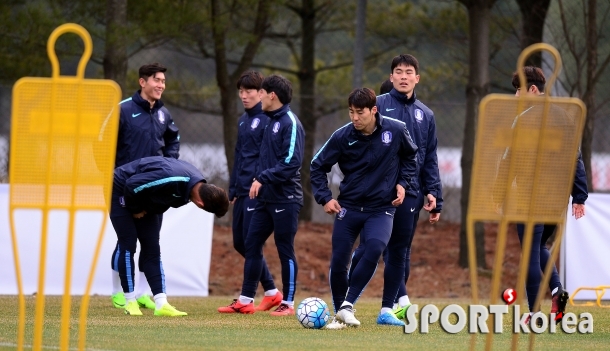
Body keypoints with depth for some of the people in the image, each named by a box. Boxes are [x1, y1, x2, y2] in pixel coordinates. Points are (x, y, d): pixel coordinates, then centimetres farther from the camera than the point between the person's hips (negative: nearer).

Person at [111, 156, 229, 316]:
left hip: (144, 199, 8)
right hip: (120, 189, -8)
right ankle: (130, 303, -2)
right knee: (128, 245, -9)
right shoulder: (171, 180, -40)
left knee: (152, 248, 0)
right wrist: (136, 210, -15)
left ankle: (161, 304, -4)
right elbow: (132, 185, -32)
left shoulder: (198, 184, -11)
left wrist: (144, 209, 0)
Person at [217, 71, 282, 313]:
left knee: (250, 243, -7)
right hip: (242, 191, 9)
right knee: (240, 243, 10)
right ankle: (271, 293, 20)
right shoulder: (243, 120, 17)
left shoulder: (267, 119, -10)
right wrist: (233, 189, 18)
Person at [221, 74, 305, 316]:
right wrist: (259, 181, 10)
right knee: (252, 244, 8)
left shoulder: (290, 123, -12)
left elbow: (291, 162, -21)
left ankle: (288, 303, 6)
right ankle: (246, 300, 12)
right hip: (266, 197, 9)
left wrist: (264, 179, -22)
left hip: (285, 199, -9)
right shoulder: (272, 121, 14)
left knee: (285, 250, -2)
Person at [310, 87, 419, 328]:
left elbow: (410, 156, 13)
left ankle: (348, 305, -20)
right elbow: (318, 166, 3)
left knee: (374, 248, -27)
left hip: (381, 208, -1)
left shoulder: (396, 130, -9)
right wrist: (324, 198, -7)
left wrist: (404, 183, 2)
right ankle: (340, 314, 17)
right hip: (348, 207, 1)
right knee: (338, 261, -3)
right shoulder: (342, 136, -10)